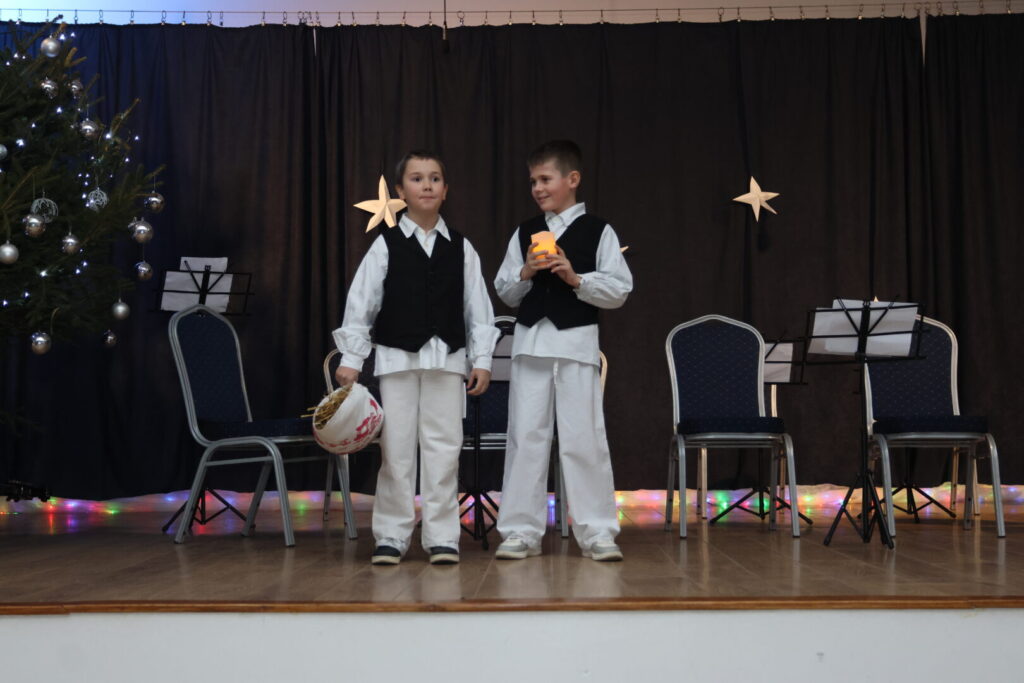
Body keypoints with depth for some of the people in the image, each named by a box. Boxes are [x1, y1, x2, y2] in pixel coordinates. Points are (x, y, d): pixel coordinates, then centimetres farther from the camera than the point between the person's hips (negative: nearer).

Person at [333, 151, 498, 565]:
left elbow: (477, 306, 7)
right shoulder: (386, 245, 2)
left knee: (443, 449, 2)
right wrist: (350, 359, -4)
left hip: (448, 357, 1)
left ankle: (441, 537, 11)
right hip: (397, 357, -1)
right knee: (396, 450, 2)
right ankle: (391, 537, 12)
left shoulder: (460, 248, 7)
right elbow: (360, 303, 0)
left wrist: (482, 359, 2)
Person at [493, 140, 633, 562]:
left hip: (577, 342, -3)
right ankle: (521, 531, 11)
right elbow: (505, 293, 12)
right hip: (530, 341, 3)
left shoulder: (598, 231, 0)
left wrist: (575, 277, -15)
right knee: (525, 436, 4)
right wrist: (525, 274, -7)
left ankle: (597, 532, 7)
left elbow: (619, 291, -3)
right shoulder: (524, 233, 10)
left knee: (584, 438, -2)